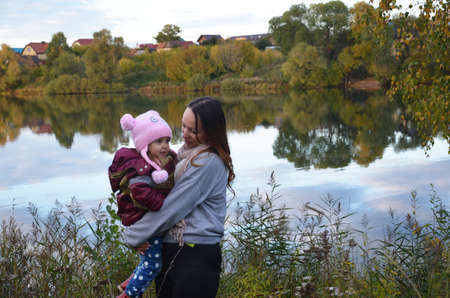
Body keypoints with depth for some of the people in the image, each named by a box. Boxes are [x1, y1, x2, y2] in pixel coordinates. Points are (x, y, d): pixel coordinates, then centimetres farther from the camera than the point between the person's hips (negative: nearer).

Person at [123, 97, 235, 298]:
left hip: (197, 258, -8)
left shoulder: (209, 163, -16)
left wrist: (133, 236, -8)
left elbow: (172, 208, -16)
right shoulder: (185, 153, 12)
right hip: (169, 250, 8)